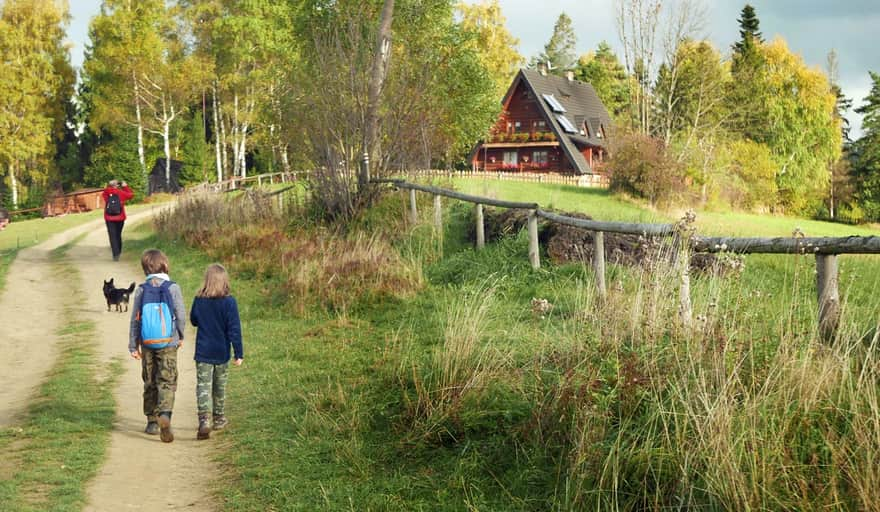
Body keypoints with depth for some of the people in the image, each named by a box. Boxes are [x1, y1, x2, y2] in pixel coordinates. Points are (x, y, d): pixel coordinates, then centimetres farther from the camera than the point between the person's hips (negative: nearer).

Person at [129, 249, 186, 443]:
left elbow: (135, 319, 2)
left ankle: (152, 422, 19)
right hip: (168, 343, -2)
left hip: (147, 344, 2)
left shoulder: (141, 289, -1)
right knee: (167, 383, -2)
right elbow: (181, 315, -4)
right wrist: (180, 336, 13)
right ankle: (164, 414, -24)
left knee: (150, 383, 13)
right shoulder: (173, 287, -7)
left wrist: (133, 345, 8)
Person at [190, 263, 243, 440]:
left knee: (203, 387, -1)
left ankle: (204, 420, -19)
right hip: (222, 353, 0)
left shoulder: (199, 300, -6)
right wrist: (239, 354, -7)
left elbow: (194, 321, 11)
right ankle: (219, 420, 29)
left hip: (203, 353, 0)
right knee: (220, 387, 16)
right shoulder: (229, 302, -13)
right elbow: (234, 330, -12)